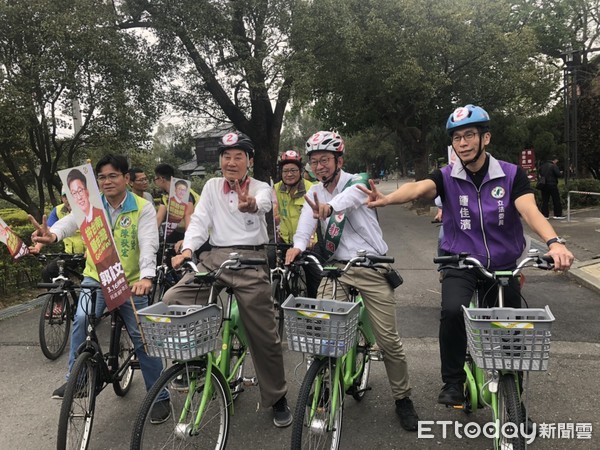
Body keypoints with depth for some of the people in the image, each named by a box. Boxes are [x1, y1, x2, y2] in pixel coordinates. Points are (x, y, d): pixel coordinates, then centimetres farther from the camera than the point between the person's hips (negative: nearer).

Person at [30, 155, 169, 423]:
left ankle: (160, 397, 16)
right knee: (82, 318, -24)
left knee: (143, 339, 0)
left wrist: (146, 277, -39)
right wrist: (53, 234, -46)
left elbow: (148, 244, -22)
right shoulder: (91, 203, -3)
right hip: (95, 278, 2)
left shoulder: (143, 208, -9)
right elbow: (72, 220, -23)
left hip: (130, 283, -2)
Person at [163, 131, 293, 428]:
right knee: (171, 300, -18)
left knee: (264, 335, 1)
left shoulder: (261, 188, 3)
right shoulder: (212, 186, 14)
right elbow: (199, 220, 6)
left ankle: (277, 399, 21)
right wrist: (187, 249, -14)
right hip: (214, 257, 3)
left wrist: (250, 205, -47)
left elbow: (262, 204, -21)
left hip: (250, 259, -3)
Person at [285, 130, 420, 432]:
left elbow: (352, 195, -31)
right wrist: (298, 246, -31)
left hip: (372, 268, -3)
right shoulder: (314, 193, 9)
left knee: (389, 339, 0)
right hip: (336, 268, 4)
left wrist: (330, 206, -53)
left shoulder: (357, 182, -5)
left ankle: (403, 399, 20)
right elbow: (306, 224, -9)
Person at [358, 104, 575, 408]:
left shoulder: (512, 175, -6)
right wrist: (386, 199, -48)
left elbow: (530, 211, -21)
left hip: (503, 266, 2)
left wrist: (553, 242, -42)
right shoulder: (446, 177, -6)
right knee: (452, 311, -29)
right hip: (460, 265, -1)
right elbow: (418, 188, -26)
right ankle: (453, 382, -6)